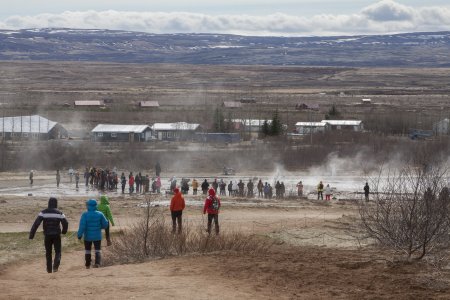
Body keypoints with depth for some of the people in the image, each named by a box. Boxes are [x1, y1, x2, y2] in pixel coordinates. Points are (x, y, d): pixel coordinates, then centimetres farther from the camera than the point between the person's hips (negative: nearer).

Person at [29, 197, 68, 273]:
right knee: (58, 252, 7)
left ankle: (49, 269, 21)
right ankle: (55, 266, -19)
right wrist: (64, 231, 17)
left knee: (48, 252, 18)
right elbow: (65, 224, -5)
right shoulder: (59, 213, -3)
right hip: (56, 235, -1)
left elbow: (36, 223, -12)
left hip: (47, 235, 1)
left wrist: (31, 234, -12)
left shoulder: (43, 212, -4)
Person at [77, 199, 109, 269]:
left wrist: (79, 235, -14)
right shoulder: (100, 214, -8)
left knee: (87, 250, 17)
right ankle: (97, 263, -20)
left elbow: (82, 226, -20)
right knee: (98, 250, 4)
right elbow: (105, 224, -2)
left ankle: (88, 265, 28)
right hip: (97, 236, 0)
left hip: (87, 236, 0)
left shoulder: (85, 215, -14)